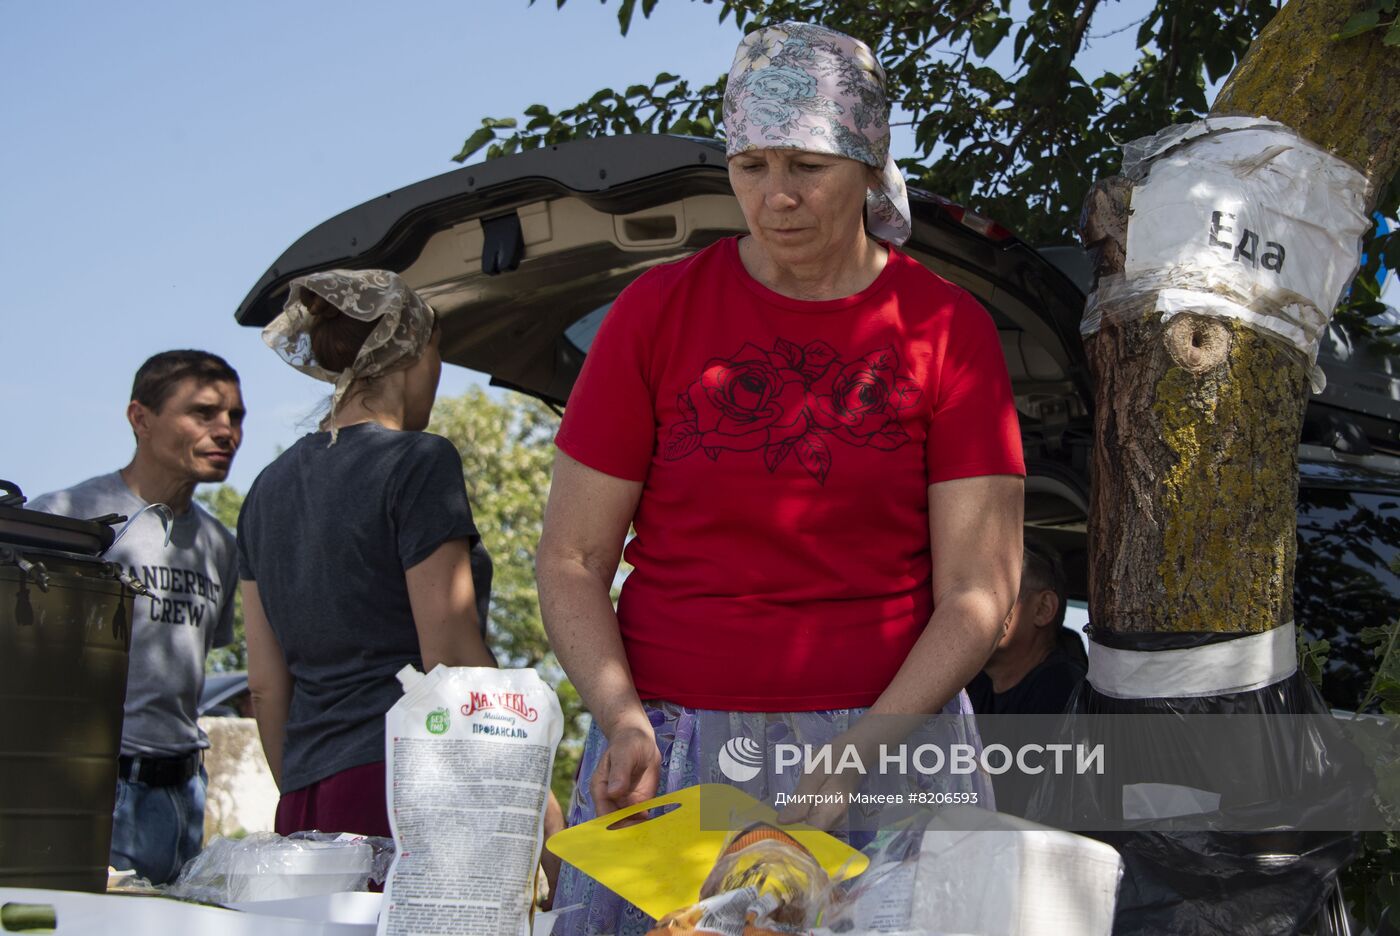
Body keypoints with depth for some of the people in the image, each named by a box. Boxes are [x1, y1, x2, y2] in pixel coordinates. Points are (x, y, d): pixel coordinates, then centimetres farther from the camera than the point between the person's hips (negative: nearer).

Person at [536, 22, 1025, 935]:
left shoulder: (947, 329, 0)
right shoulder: (657, 311, 2)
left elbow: (977, 592, -3)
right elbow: (571, 561, 3)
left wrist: (857, 755, -14)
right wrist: (623, 720, -13)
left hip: (888, 731, 0)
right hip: (667, 746, 1)